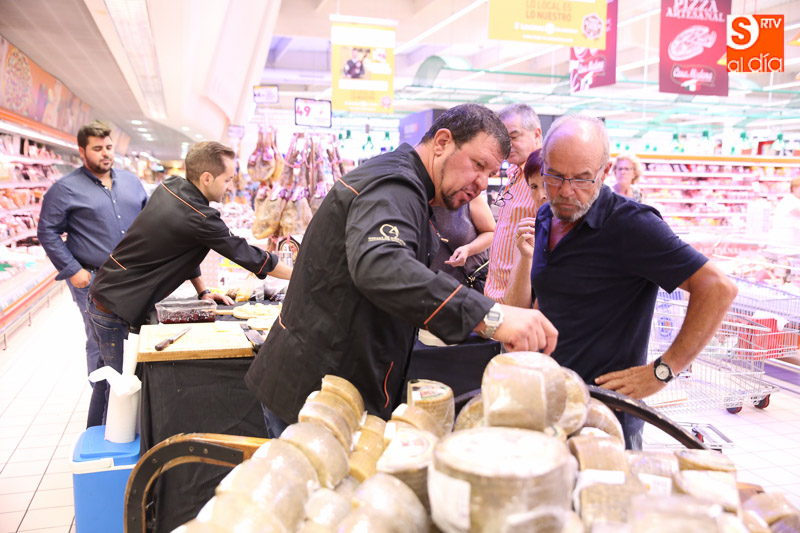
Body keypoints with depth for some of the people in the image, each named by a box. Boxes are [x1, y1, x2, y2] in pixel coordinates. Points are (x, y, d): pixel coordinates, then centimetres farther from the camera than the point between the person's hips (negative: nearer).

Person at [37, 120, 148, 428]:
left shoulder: (131, 181, 12)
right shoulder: (65, 189, -3)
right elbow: (47, 232, -3)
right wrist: (72, 270, -10)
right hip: (94, 281, -5)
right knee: (102, 347, -1)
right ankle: (101, 424, 12)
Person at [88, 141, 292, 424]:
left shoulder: (170, 186, 2)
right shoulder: (198, 219, -24)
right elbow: (247, 255, -18)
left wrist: (202, 291, 6)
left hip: (102, 296, 9)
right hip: (116, 310, -9)